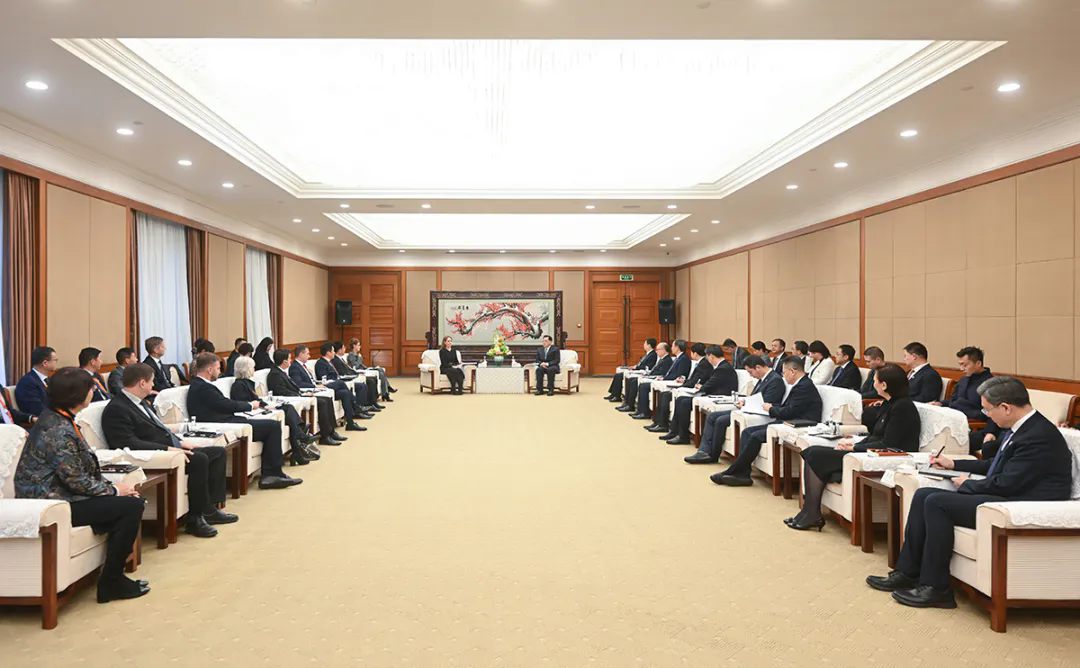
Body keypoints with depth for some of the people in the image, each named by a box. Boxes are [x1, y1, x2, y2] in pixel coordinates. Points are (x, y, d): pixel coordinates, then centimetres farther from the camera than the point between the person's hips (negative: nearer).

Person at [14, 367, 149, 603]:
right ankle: (111, 583, -4)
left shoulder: (56, 418, 9)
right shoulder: (59, 431, -22)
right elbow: (76, 480, -22)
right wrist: (114, 490, -9)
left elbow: (78, 467, 13)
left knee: (130, 501, 5)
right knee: (131, 506, -16)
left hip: (56, 494, 10)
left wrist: (110, 487, 3)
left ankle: (114, 576, 11)